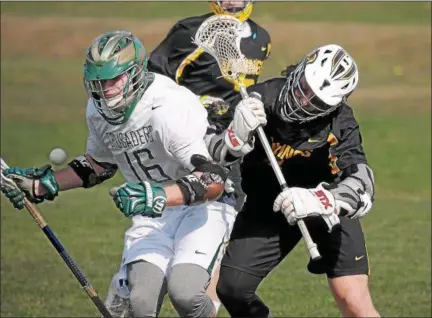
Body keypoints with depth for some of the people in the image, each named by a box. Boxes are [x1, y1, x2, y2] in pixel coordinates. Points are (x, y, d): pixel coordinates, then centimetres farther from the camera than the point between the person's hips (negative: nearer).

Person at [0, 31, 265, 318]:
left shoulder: (170, 109, -26)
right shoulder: (99, 110, -1)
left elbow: (213, 180, -30)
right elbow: (99, 166, 19)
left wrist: (159, 196, -44)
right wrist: (42, 184, 11)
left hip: (204, 205, -5)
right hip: (153, 216, 5)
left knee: (184, 292, -29)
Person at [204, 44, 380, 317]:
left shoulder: (340, 123, -26)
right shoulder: (259, 99, -23)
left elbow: (362, 188, -35)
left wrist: (315, 201, -53)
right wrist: (236, 135, -41)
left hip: (330, 208, -2)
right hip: (266, 207, 2)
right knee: (231, 288, -6)